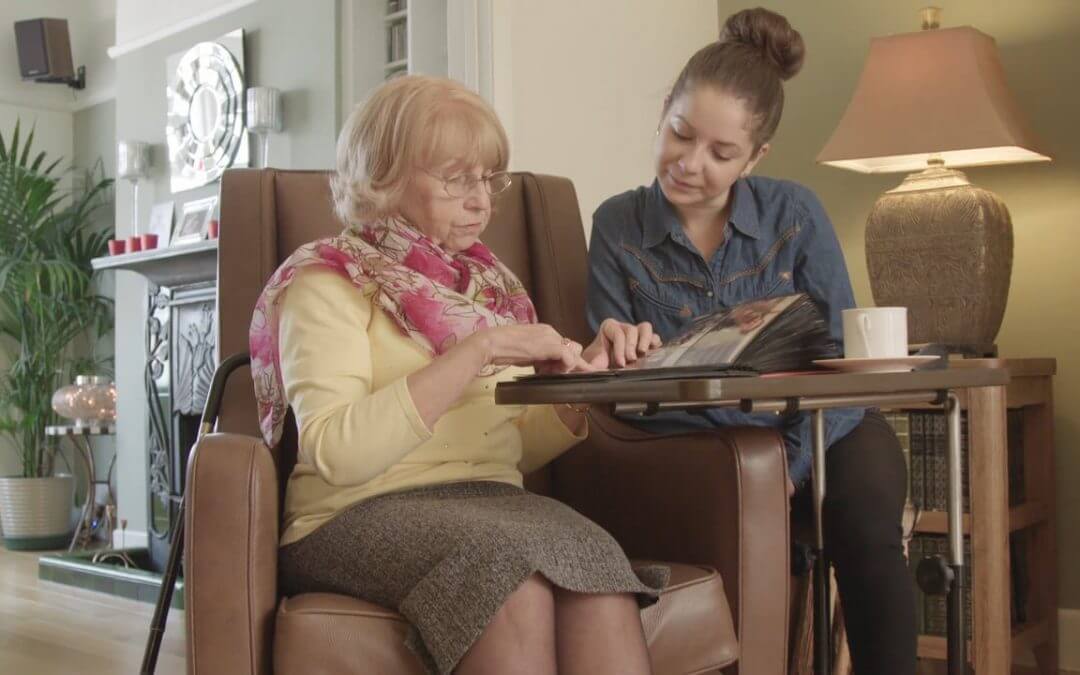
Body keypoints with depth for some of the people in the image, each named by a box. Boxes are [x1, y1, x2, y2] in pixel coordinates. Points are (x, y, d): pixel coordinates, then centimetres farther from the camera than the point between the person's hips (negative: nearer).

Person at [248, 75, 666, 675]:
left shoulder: (489, 282, 19)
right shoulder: (328, 282, 1)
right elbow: (335, 453, -16)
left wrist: (584, 384, -2)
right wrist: (478, 349, -19)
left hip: (494, 504, 5)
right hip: (364, 513, -4)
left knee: (595, 558, -29)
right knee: (513, 564, -35)